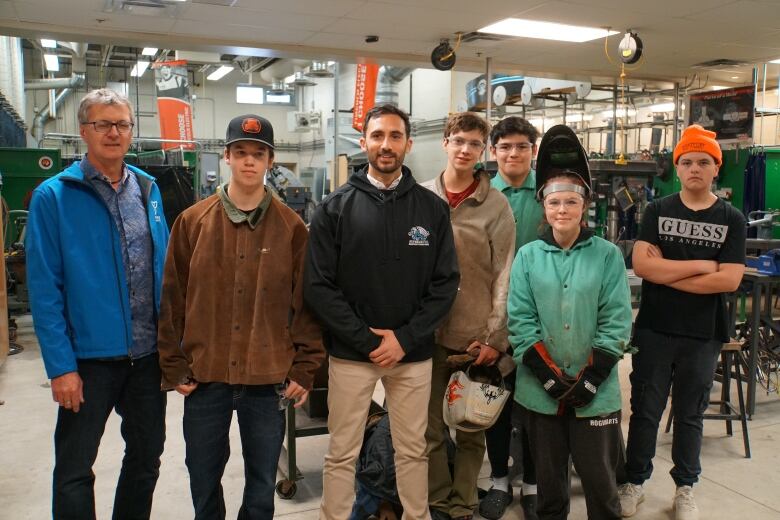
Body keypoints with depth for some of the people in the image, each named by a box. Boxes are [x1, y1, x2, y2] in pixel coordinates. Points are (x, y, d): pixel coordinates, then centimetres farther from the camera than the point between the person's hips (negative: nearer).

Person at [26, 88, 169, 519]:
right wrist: (60, 366, -15)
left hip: (149, 354, 4)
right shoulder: (54, 196, -8)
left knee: (146, 457, 18)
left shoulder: (148, 189, 6)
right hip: (89, 356, -4)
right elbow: (44, 290, -11)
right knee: (74, 469, 10)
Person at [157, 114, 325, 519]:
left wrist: (304, 369, -3)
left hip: (269, 379, -1)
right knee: (203, 478, 16)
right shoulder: (193, 221, 1)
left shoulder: (291, 227, -1)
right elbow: (172, 300, 2)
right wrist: (175, 368, -1)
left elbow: (307, 302, 0)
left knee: (262, 482, 14)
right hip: (205, 375, 1)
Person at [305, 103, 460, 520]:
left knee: (413, 450, 15)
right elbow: (318, 285, -7)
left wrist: (406, 338, -10)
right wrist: (367, 340, -13)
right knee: (342, 454, 10)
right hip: (351, 352, -1)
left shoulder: (432, 208, 1)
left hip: (413, 353, 2)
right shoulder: (335, 208, -3)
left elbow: (446, 282, 0)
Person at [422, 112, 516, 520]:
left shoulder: (496, 205, -1)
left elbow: (504, 275, -2)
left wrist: (494, 336, -6)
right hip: (427, 332, 1)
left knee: (471, 429, 11)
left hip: (476, 336, -1)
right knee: (432, 426, 11)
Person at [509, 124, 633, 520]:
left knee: (599, 478, 9)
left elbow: (616, 323, -4)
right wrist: (550, 377, -11)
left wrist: (589, 379, -11)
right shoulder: (527, 256, 0)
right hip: (540, 390, 1)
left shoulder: (608, 256, -2)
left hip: (596, 391, -1)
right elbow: (520, 321, -3)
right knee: (548, 477, 16)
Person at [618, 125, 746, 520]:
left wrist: (666, 272, -14)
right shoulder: (657, 211, 0)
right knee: (645, 410, 9)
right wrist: (702, 265, -15)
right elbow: (641, 265, -13)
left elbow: (729, 280, -12)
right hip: (654, 330, 0)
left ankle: (685, 488, 29)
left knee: (690, 414, 14)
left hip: (703, 336, 0)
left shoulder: (731, 220, 0)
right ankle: (634, 482, 24)